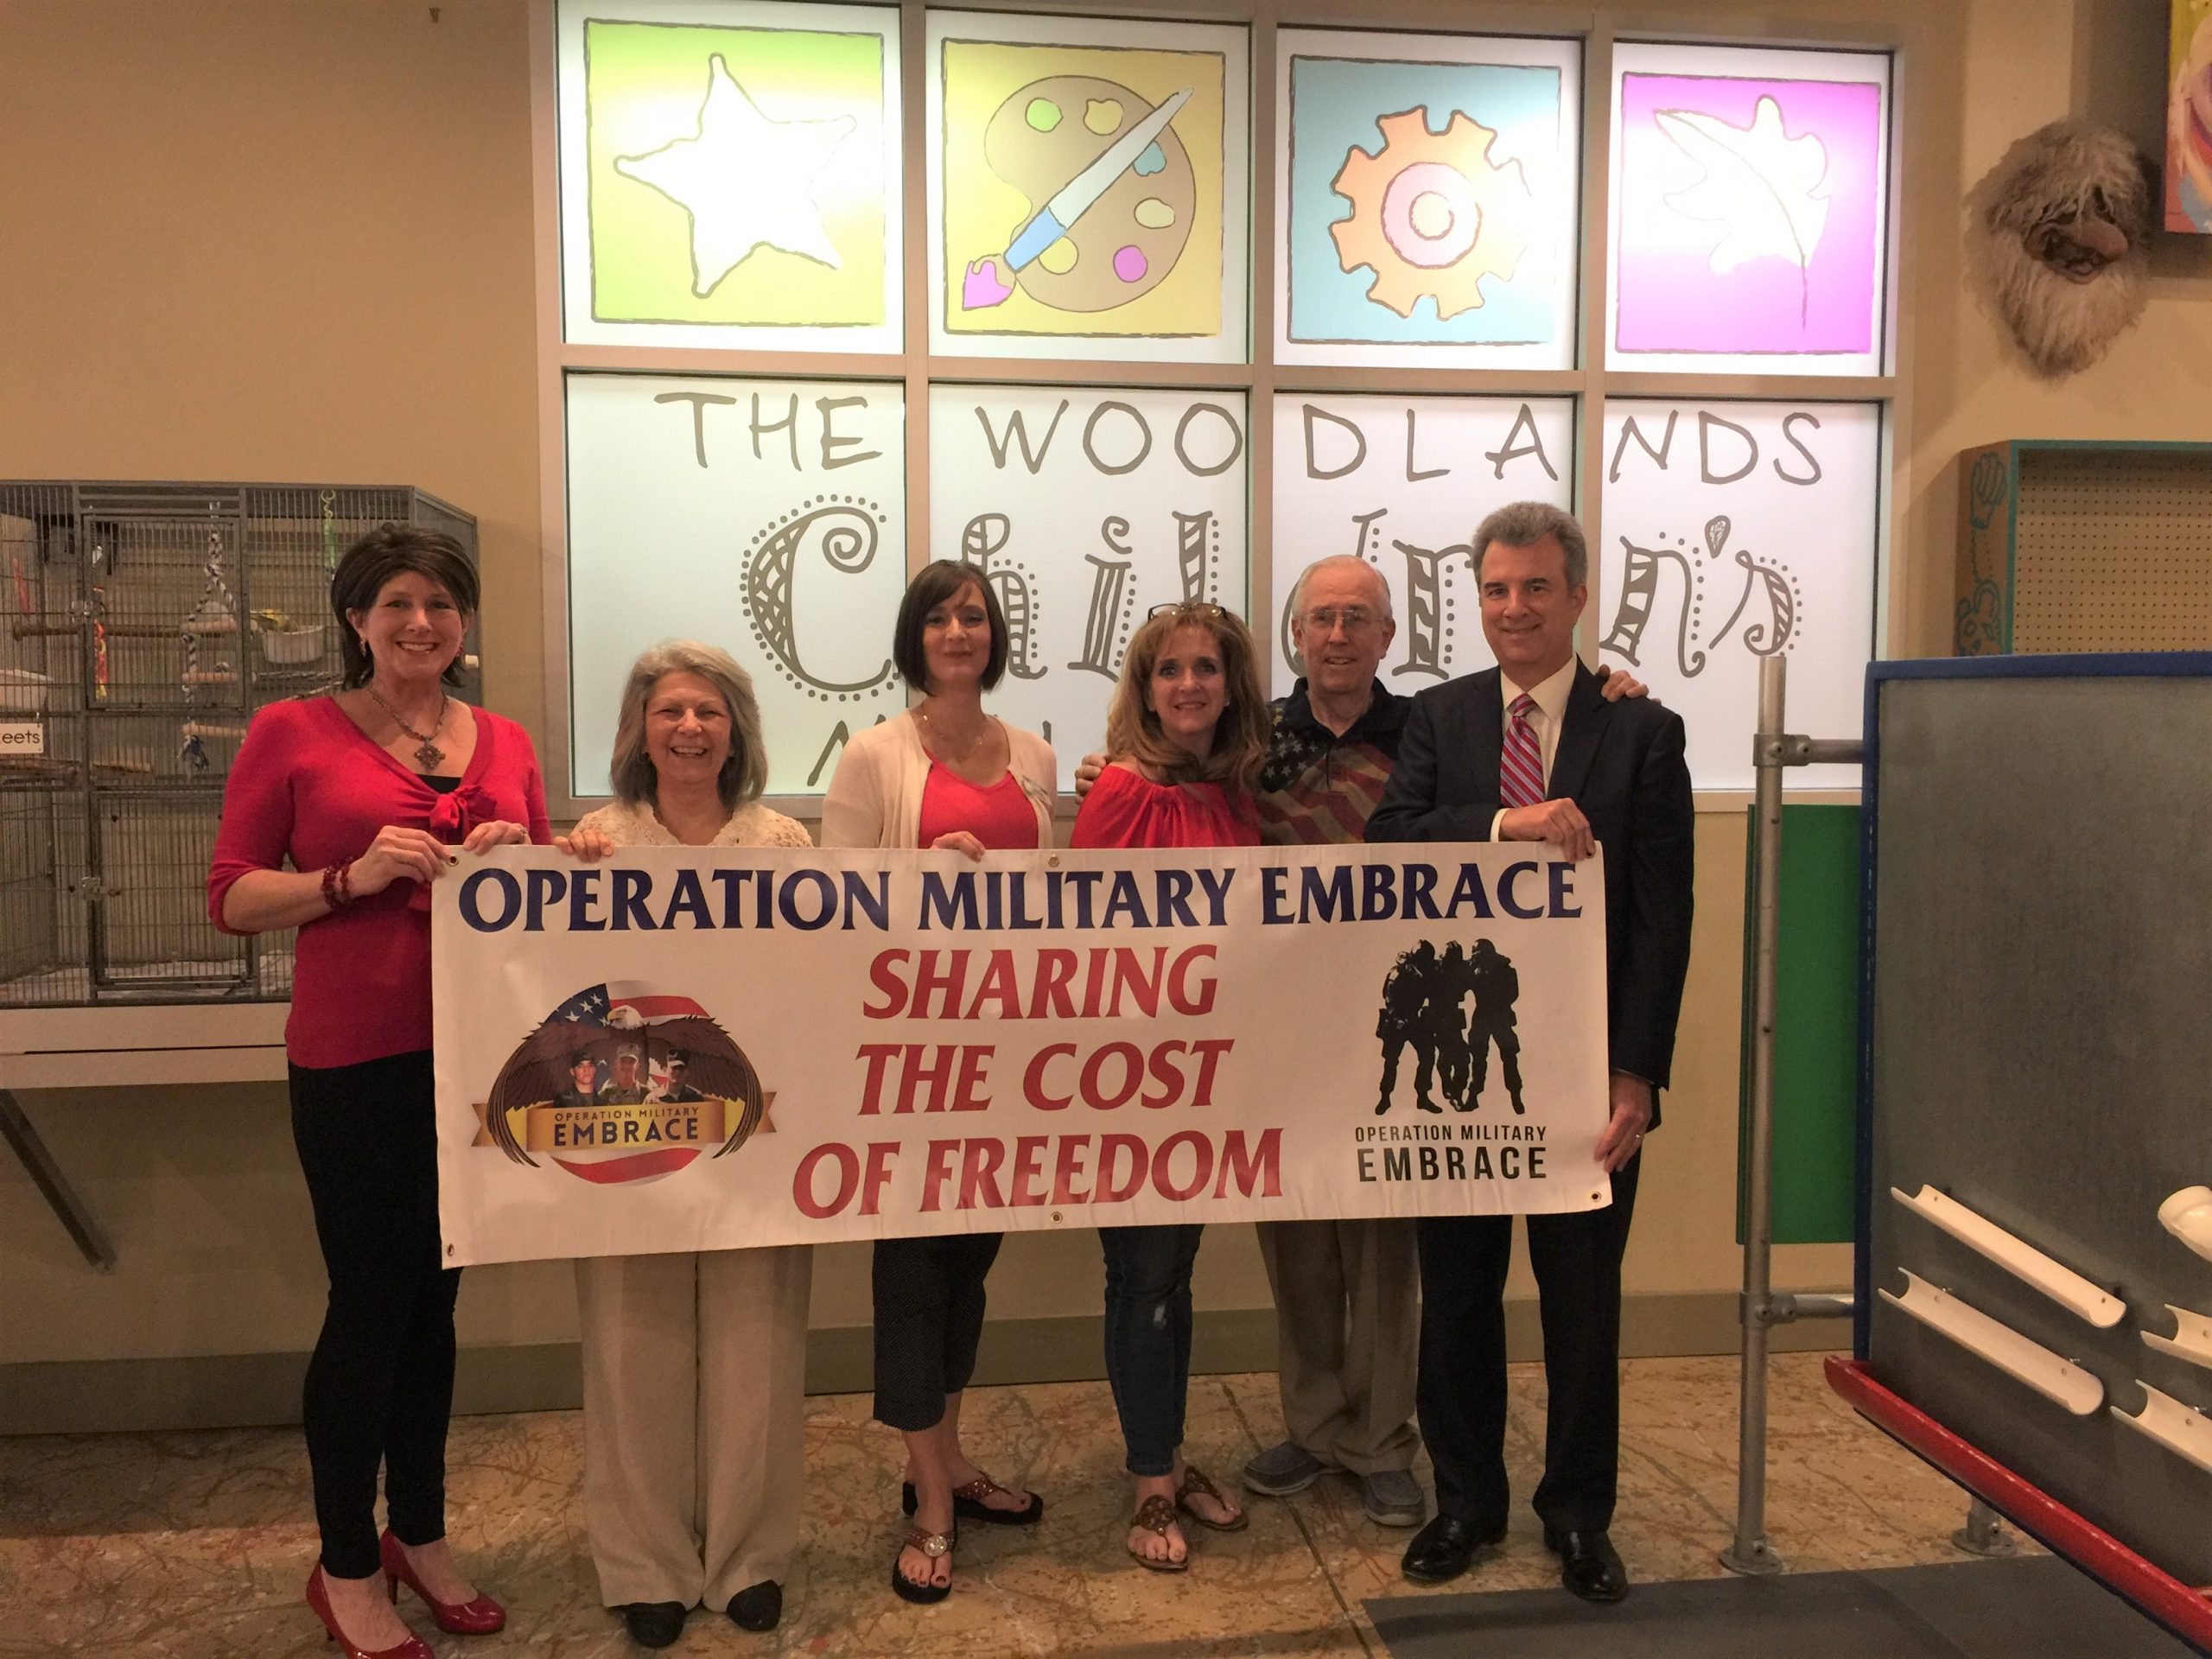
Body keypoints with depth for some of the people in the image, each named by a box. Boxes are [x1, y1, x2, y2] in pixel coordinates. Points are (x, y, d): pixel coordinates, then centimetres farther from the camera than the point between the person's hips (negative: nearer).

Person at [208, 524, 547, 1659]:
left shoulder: (504, 743, 10)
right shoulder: (293, 733, -1)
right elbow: (230, 895, -3)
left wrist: (517, 859, -5)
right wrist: (354, 877, -18)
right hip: (355, 1057, -4)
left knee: (432, 1298, 15)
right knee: (369, 1302, 3)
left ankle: (419, 1535, 32)